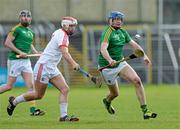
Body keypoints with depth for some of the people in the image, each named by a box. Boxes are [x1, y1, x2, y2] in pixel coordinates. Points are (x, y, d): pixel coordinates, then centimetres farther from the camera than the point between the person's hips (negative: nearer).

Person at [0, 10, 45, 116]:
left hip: (26, 61, 7)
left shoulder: (31, 32, 16)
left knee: (31, 85, -4)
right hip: (15, 60, -7)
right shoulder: (16, 29, -8)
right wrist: (20, 52, -19)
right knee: (9, 86, -2)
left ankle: (33, 109, -6)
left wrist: (36, 53, 14)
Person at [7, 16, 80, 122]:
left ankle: (64, 116, -9)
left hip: (52, 68, 9)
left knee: (65, 89, -5)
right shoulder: (63, 35, -17)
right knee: (39, 95, 1)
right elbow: (64, 52, -33)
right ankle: (14, 101, 21)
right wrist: (73, 64, -45)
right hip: (44, 66, -9)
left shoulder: (59, 33, 12)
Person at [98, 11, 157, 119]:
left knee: (137, 81, -15)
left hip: (120, 63, 6)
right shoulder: (107, 33, -20)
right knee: (115, 93, 8)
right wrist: (109, 60, -54)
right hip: (107, 67, -6)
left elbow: (133, 44, 14)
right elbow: (103, 49, -35)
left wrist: (144, 55, 1)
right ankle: (107, 101, 47)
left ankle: (145, 110, -14)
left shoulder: (122, 32, 6)